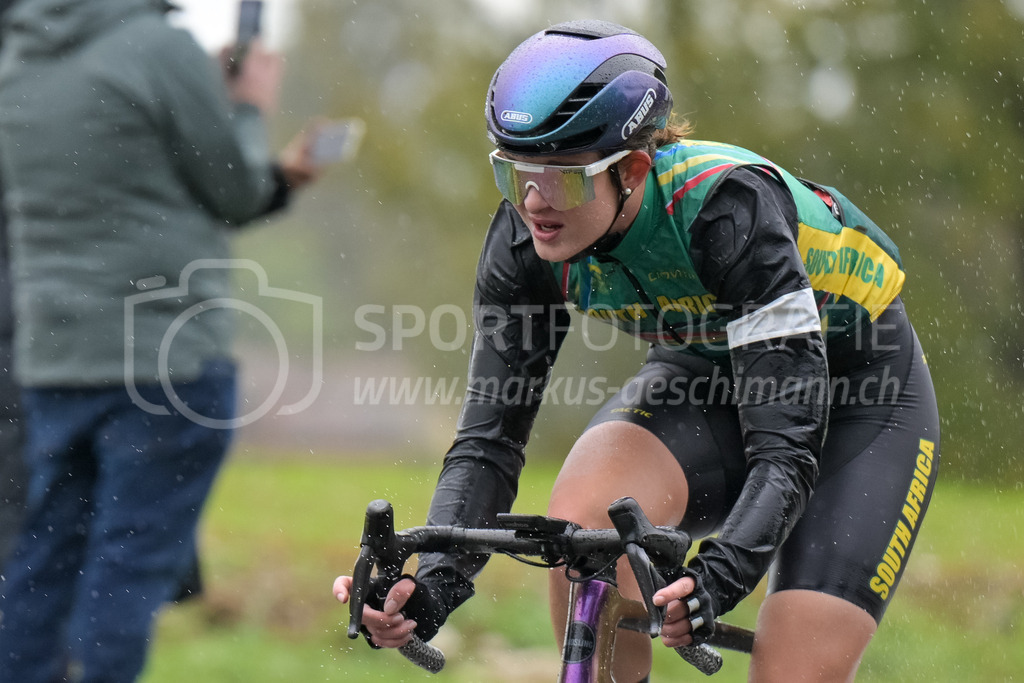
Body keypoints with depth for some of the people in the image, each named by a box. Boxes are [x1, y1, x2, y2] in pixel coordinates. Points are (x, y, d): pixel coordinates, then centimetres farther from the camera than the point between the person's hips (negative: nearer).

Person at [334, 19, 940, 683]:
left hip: (858, 397, -4)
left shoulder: (725, 205, -35)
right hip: (707, 377, 4)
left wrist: (719, 574, -54)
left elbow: (785, 450, -38)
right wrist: (434, 586, -36)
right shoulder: (527, 240, -20)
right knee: (582, 512, -28)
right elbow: (488, 438, -19)